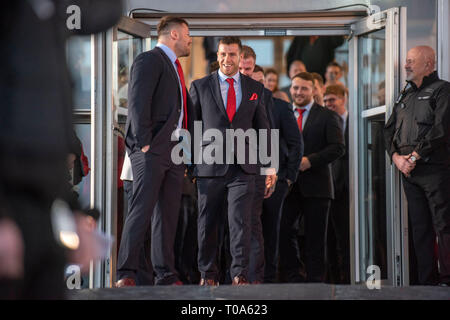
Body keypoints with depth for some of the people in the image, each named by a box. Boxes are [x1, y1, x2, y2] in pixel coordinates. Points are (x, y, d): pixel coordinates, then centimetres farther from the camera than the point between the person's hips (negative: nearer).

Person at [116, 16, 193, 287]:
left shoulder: (175, 67, 24)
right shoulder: (149, 60, -5)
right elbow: (138, 103, -14)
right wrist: (145, 143, -20)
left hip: (174, 152, 9)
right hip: (152, 151, -9)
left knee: (169, 214, 7)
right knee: (142, 211, -12)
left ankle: (166, 274, 9)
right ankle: (126, 274, -11)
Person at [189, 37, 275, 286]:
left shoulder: (255, 88, 11)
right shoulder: (200, 87, 7)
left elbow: (263, 128, 15)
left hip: (242, 168, 0)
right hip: (209, 167, 0)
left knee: (240, 221, -9)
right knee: (207, 223, 5)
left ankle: (240, 275, -6)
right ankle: (207, 274, 17)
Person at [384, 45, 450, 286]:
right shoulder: (405, 96, 20)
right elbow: (389, 130, 18)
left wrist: (414, 157, -12)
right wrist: (396, 156, 0)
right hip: (409, 173, 7)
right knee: (420, 229, 6)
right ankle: (427, 283, 8)